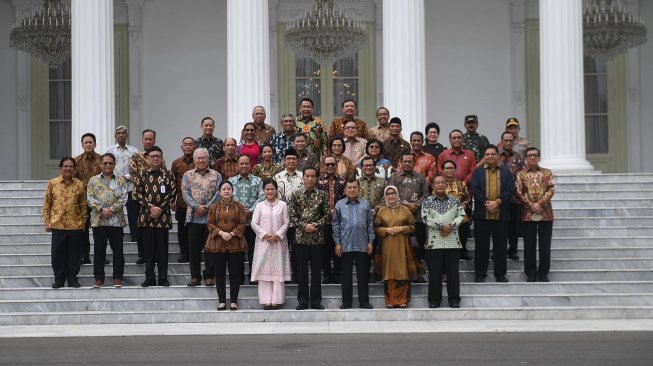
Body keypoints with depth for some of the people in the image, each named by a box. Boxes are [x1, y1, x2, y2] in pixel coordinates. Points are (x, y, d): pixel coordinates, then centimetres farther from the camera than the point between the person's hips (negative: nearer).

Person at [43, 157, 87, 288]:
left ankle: (72, 278, 17)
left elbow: (83, 205, 8)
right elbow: (47, 204, 5)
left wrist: (83, 222, 4)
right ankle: (59, 279, 16)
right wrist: (47, 222, 1)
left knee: (74, 253, 5)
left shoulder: (80, 184, 4)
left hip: (75, 225, 0)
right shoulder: (52, 183, 3)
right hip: (57, 225, 0)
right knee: (58, 253, 4)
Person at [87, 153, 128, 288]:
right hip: (98, 220, 1)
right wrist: (101, 209, -14)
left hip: (116, 220, -1)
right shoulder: (93, 180, 9)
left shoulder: (120, 180, 7)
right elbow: (90, 198, 0)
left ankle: (117, 278, 9)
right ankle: (99, 279, 11)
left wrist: (111, 209, -14)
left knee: (118, 250, 1)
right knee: (99, 250, 4)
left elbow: (123, 198, -3)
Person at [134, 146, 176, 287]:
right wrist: (151, 207, -10)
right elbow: (138, 194, 3)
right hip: (146, 217, 2)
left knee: (162, 249, 2)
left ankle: (163, 279, 8)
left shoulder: (167, 175, 3)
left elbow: (173, 192, -2)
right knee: (148, 249, 5)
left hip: (163, 217, -1)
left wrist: (161, 208, -10)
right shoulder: (143, 175, 8)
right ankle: (149, 278, 11)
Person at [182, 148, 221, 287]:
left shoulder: (216, 175, 7)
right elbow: (185, 193, 0)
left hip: (211, 216, -1)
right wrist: (197, 207, -13)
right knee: (194, 248, 4)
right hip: (193, 217, 1)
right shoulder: (188, 175, 10)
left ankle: (209, 276, 11)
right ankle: (195, 276, 12)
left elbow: (219, 193, -2)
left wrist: (207, 207, -12)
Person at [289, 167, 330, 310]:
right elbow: (292, 215, 0)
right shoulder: (296, 194, 3)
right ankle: (302, 300, 12)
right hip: (301, 237, 0)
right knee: (302, 270, 4)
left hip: (317, 238, 0)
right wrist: (304, 226, -12)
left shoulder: (322, 194, 3)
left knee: (316, 270, 4)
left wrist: (316, 225, -11)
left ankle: (316, 300, 11)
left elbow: (327, 214, 2)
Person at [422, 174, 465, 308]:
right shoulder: (427, 202, 5)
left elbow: (461, 215, 0)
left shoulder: (454, 201, 9)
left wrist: (451, 226, -15)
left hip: (453, 242, 1)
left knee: (453, 272, 3)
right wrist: (442, 226, -15)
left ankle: (454, 299, 11)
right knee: (435, 272, 2)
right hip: (434, 242, -1)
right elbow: (426, 218, -7)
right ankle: (434, 300, 10)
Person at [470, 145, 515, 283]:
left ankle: (500, 274, 12)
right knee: (481, 246, 3)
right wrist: (486, 203, -14)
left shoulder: (506, 173, 11)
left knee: (500, 246, 4)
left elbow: (510, 190, -1)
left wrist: (497, 202, -13)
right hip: (482, 215, -1)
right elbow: (475, 189, -3)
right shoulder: (477, 172, 10)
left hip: (501, 215, 1)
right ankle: (480, 274, 10)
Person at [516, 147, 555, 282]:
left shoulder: (547, 172, 9)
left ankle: (543, 272, 10)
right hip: (528, 214, 0)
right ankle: (531, 273, 10)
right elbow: (519, 192, 0)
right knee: (529, 245, 2)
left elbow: (551, 189, -1)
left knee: (545, 245, 1)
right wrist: (531, 205, -12)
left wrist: (540, 203, -14)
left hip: (545, 213, 0)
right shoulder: (521, 174, 8)